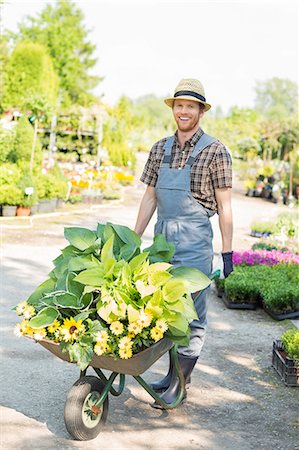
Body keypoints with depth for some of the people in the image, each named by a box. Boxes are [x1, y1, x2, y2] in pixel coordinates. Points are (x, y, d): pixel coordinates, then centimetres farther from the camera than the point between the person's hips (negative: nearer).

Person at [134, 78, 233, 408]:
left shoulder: (215, 151, -4)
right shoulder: (160, 149, 10)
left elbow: (224, 205, -4)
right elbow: (149, 198, 14)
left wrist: (227, 251, -6)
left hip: (195, 241, -5)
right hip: (162, 238, 5)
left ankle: (180, 384, 10)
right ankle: (175, 373, 26)